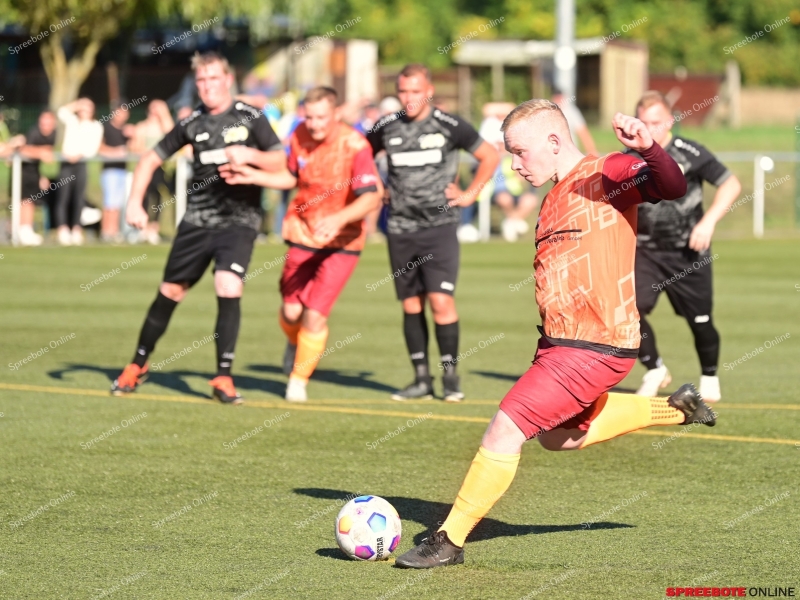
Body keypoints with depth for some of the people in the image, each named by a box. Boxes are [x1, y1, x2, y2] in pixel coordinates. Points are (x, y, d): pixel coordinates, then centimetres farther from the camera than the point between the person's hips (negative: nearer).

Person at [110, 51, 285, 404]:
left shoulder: (250, 118, -2)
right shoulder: (193, 124, 5)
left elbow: (280, 161, -3)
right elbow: (151, 159, 11)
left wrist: (250, 155, -23)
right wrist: (135, 203, -2)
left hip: (239, 220, -3)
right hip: (198, 219, 3)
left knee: (229, 289, -22)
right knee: (170, 292, 9)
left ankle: (223, 376, -12)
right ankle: (138, 364, 27)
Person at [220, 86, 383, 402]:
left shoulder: (354, 145, -21)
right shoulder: (300, 136, -4)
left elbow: (372, 195, -29)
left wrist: (339, 219, -42)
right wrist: (253, 176, 4)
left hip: (341, 242, -4)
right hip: (303, 233, 4)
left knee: (315, 315, -10)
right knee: (292, 311, 2)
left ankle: (299, 379, 14)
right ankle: (295, 343, 40)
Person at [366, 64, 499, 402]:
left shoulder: (449, 126, -5)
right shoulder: (387, 128, 5)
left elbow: (489, 156, 5)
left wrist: (470, 194, 1)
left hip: (440, 226, -4)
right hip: (400, 230, 4)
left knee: (441, 300, -12)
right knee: (411, 304, 6)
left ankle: (450, 376, -2)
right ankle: (421, 380, 13)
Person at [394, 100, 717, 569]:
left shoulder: (607, 176, -12)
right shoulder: (557, 196, 14)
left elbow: (672, 187, -27)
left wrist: (648, 149, -44)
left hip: (593, 347, -10)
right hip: (561, 339, 10)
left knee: (506, 428, -12)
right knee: (558, 437, 28)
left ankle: (450, 542, -2)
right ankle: (675, 410, 35)